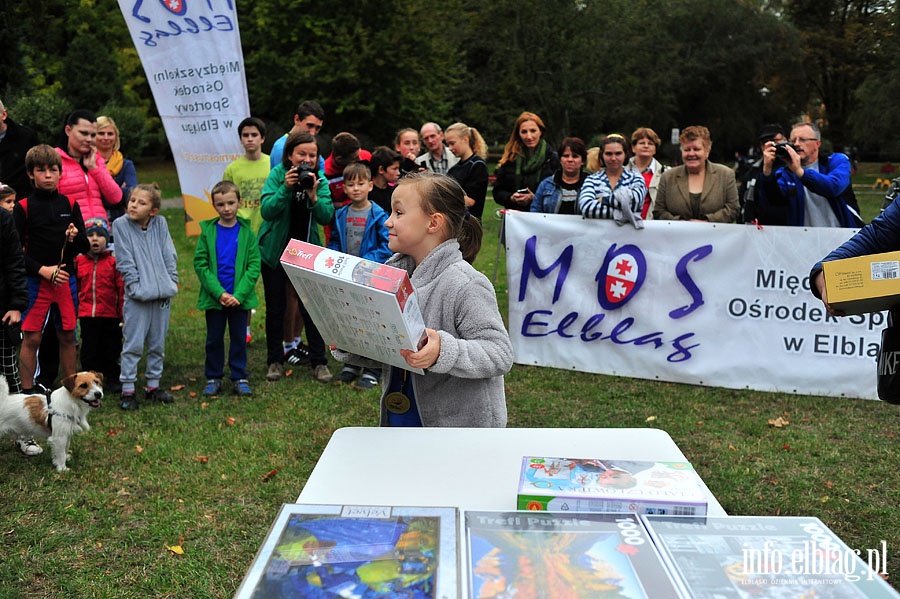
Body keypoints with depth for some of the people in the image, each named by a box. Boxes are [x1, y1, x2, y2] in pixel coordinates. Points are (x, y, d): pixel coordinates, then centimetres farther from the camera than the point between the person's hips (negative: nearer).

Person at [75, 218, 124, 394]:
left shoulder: (113, 261, -2)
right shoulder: (78, 261, 4)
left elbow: (122, 288, -2)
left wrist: (124, 313, -5)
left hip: (110, 315, -2)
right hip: (87, 315, 2)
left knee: (111, 349, 9)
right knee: (89, 351, 9)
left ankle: (112, 380, 21)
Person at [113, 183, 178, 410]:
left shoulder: (161, 224, 5)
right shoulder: (121, 225, -3)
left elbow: (170, 256, 8)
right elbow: (125, 262, -7)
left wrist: (171, 281, -1)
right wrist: (136, 287, -13)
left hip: (163, 294, 4)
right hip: (137, 297, -3)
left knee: (158, 344, 13)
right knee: (133, 345, -1)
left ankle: (153, 385, 25)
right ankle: (128, 389, 8)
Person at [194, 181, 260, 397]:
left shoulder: (247, 232, -2)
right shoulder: (207, 231, -1)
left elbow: (254, 266, -6)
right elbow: (200, 264, -5)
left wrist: (238, 294, -15)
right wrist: (219, 292, -15)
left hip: (240, 297, 0)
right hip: (213, 297, 0)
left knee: (239, 338, 9)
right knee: (214, 339, 10)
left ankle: (240, 378, 21)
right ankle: (213, 378, 23)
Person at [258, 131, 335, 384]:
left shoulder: (320, 179, -4)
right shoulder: (277, 174, -10)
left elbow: (326, 217, -12)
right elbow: (266, 211, -19)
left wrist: (313, 196, -28)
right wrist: (286, 188, -31)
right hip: (275, 250, -1)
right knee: (275, 307, 9)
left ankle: (319, 362, 9)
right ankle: (275, 361, 21)